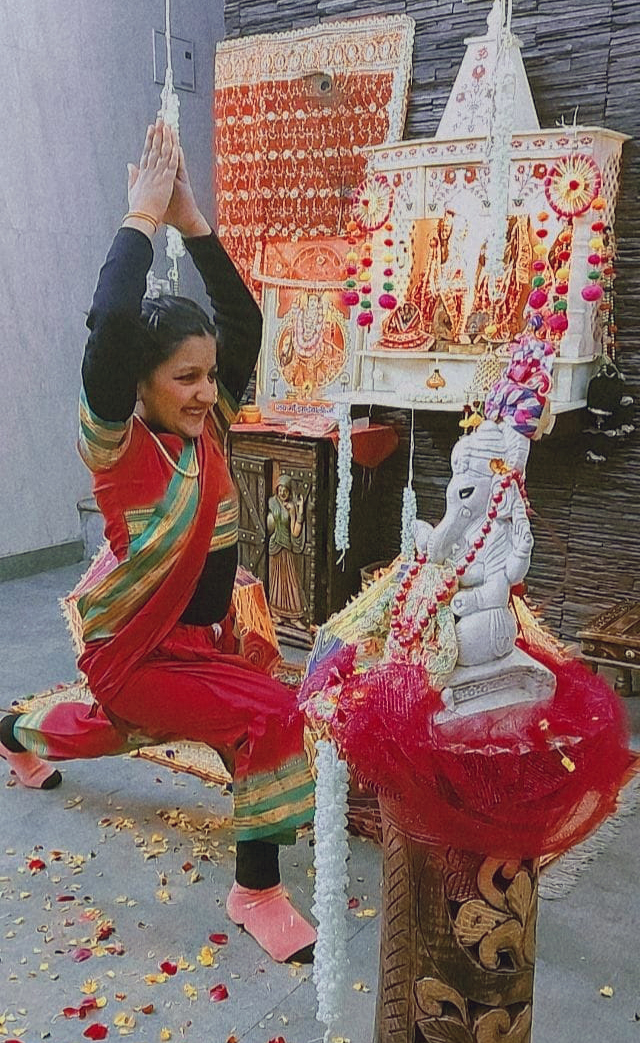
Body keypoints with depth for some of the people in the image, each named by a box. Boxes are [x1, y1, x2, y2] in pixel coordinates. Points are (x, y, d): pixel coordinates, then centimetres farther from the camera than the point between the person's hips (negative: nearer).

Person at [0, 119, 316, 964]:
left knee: (122, 729, 34)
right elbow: (111, 327, -38)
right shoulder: (116, 445, -22)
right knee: (271, 719, -23)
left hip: (200, 636, 8)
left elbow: (243, 321, -8)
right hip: (137, 651, -8)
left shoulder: (207, 425, -4)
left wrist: (191, 221, -14)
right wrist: (144, 213, -29)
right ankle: (257, 893, -6)